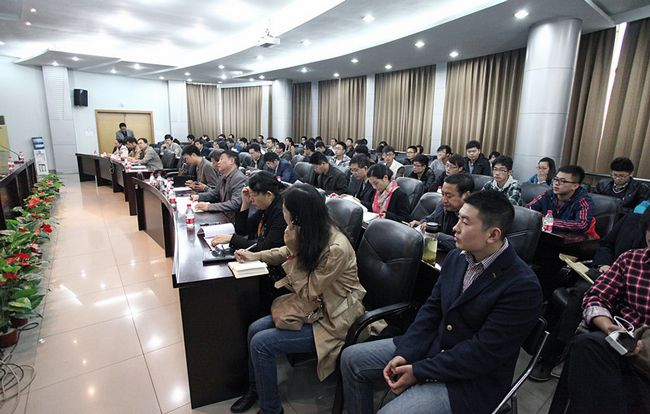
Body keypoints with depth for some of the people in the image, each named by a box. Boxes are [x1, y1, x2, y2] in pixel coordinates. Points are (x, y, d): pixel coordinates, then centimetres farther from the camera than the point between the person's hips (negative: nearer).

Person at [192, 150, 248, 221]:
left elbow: (235, 204, -26)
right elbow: (215, 194, 26)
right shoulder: (223, 177, 10)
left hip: (233, 221, -8)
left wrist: (208, 206, -25)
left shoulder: (239, 178, -18)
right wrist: (199, 196, 9)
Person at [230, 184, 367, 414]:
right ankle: (255, 389, 27)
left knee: (261, 343, -13)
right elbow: (287, 252, 16)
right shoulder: (312, 233, -7)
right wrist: (256, 256, 7)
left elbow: (307, 292, -20)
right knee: (255, 329, 1)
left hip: (332, 319, -8)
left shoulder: (335, 249, -31)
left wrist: (296, 251, -26)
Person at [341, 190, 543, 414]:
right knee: (351, 358, 2)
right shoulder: (456, 257, -1)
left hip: (472, 379, -6)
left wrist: (418, 372, -19)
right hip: (434, 345, 7)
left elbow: (484, 352, -23)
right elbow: (432, 309, 3)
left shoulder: (523, 286, -23)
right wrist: (404, 354, -9)